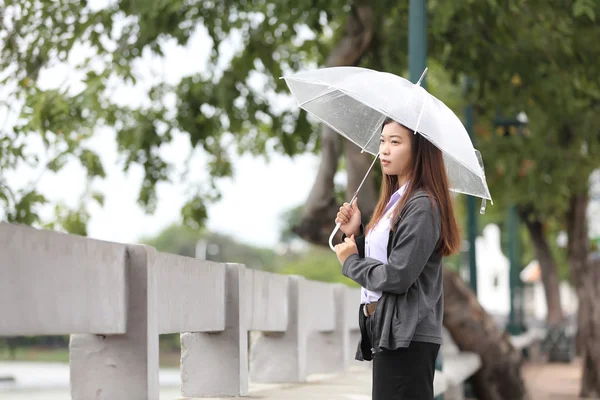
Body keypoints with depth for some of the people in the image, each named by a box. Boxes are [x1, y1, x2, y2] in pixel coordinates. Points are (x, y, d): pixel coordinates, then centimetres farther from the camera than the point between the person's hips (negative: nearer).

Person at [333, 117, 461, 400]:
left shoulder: (422, 206, -13)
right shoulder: (394, 200, 16)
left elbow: (397, 276, -20)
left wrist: (351, 263, -5)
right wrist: (355, 234, 2)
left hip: (406, 338, -10)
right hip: (387, 332, 10)